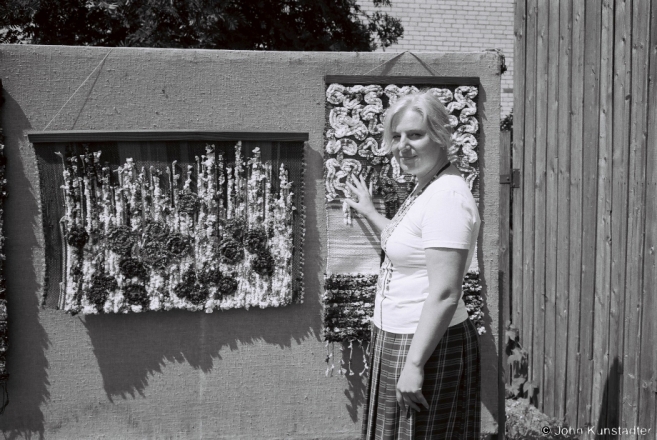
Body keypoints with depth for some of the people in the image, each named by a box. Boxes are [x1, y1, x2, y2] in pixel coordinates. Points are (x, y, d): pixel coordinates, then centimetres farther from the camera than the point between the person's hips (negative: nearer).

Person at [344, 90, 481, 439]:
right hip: (396, 338, 10)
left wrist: (415, 364, -24)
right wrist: (370, 213, 31)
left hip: (426, 343, -10)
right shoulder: (425, 189, 9)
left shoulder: (447, 197, -22)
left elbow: (444, 295, -26)